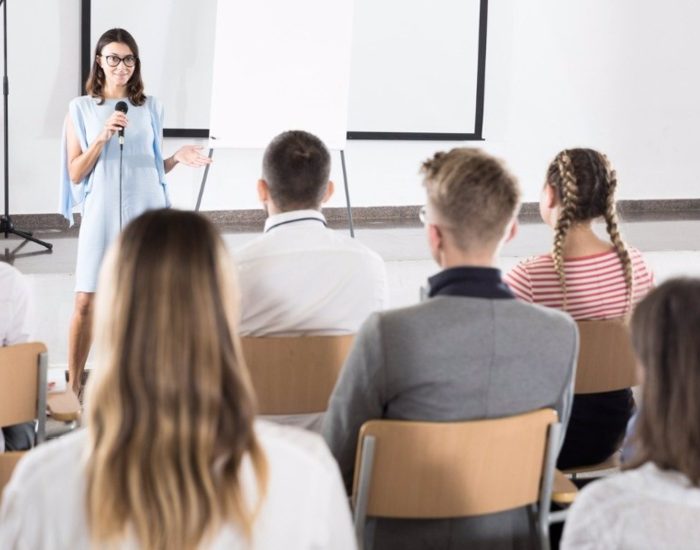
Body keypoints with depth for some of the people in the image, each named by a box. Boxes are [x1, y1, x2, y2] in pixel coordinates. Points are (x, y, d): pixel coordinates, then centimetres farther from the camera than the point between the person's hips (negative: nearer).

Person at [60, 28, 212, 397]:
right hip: (101, 215, -1)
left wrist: (177, 159, -5)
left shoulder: (150, 107, 8)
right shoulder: (81, 108, 2)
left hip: (146, 214, 2)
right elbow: (75, 173, 0)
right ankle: (73, 386, 7)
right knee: (86, 302, -4)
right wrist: (102, 137, -13)